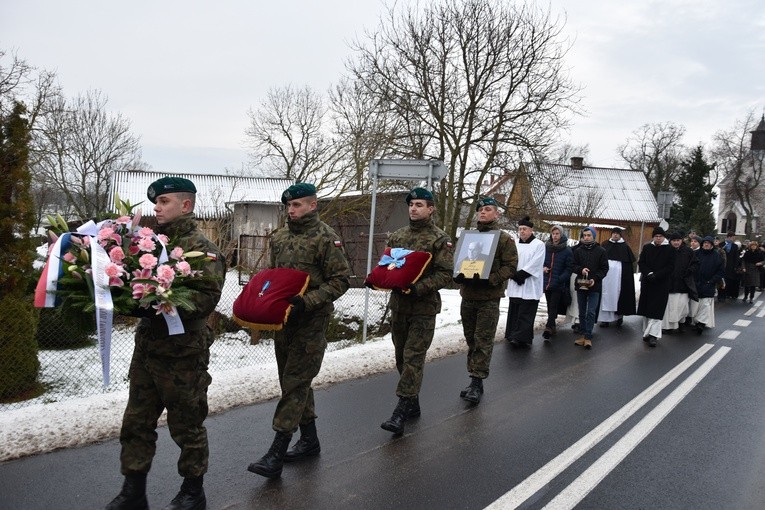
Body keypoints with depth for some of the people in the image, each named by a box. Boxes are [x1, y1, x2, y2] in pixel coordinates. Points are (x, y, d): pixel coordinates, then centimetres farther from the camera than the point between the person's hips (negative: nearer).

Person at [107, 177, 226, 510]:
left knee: (187, 425, 8)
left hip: (183, 351, -6)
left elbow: (208, 297, -21)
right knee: (137, 421, 15)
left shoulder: (201, 248, -11)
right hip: (147, 345, 7)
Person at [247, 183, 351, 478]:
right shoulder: (279, 237, 11)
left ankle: (276, 454, -2)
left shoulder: (325, 237, -10)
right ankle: (309, 440, 29)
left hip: (311, 321, -7)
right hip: (283, 318, 8)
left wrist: (307, 301, -22)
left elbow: (341, 280, -13)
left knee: (295, 383, -6)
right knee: (293, 380, 14)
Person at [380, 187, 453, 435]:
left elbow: (445, 274, -11)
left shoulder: (439, 239, -6)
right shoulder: (397, 236, 11)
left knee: (413, 357, -7)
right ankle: (412, 404, 28)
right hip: (398, 304, 6)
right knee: (401, 356, 13)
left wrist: (419, 288, -23)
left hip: (424, 307, -6)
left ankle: (401, 411, -5)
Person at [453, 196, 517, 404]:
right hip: (467, 295, 5)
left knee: (483, 341, -6)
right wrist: (458, 275, -4)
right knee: (471, 340, 12)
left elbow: (510, 267, -8)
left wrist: (490, 280, -20)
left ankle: (477, 383, 0)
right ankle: (474, 381, 22)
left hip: (489, 298, -5)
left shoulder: (504, 239, -2)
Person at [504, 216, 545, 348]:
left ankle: (522, 338, -6)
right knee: (514, 311, 8)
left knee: (525, 313, -6)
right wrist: (515, 275, -11)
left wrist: (520, 274, -14)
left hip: (530, 286, -5)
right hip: (515, 284, 5)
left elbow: (535, 264, -10)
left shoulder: (539, 245, -2)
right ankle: (514, 336, 16)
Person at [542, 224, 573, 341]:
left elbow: (569, 268, -4)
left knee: (553, 307, -9)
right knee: (550, 306, 13)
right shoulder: (546, 247, 5)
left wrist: (560, 279, -17)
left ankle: (548, 328, -14)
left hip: (558, 284, -4)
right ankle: (553, 327, 24)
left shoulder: (567, 250, -4)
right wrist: (542, 267, -4)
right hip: (546, 282, 4)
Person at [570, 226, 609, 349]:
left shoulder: (601, 251, -1)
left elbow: (604, 269, -2)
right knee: (582, 312, 10)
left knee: (591, 312, -6)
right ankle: (583, 334, 18)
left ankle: (588, 337, -2)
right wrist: (580, 270, -15)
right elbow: (573, 266, 7)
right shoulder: (578, 251, 6)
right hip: (581, 285, 3)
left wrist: (595, 278, -16)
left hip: (595, 286, -3)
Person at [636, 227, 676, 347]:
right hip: (647, 282, 3)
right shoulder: (647, 248, 7)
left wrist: (656, 275, -16)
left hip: (661, 284, -3)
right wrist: (649, 274, -13)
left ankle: (653, 335, -9)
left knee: (656, 310, -8)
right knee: (646, 308, 6)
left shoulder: (670, 250, -1)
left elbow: (670, 267, -6)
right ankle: (647, 332, 16)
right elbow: (641, 263, 4)